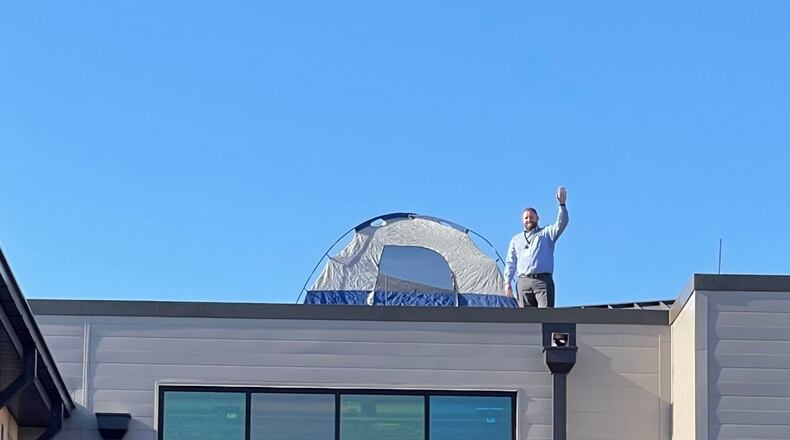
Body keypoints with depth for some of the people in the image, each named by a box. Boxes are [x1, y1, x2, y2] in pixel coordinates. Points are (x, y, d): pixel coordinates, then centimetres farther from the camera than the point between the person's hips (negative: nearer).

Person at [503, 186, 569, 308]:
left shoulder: (547, 234, 14)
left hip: (543, 280, -3)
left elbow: (561, 224, -3)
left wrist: (562, 204, -17)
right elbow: (510, 263, 20)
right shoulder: (516, 240, 23)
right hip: (523, 282, 3)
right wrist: (507, 282, 8)